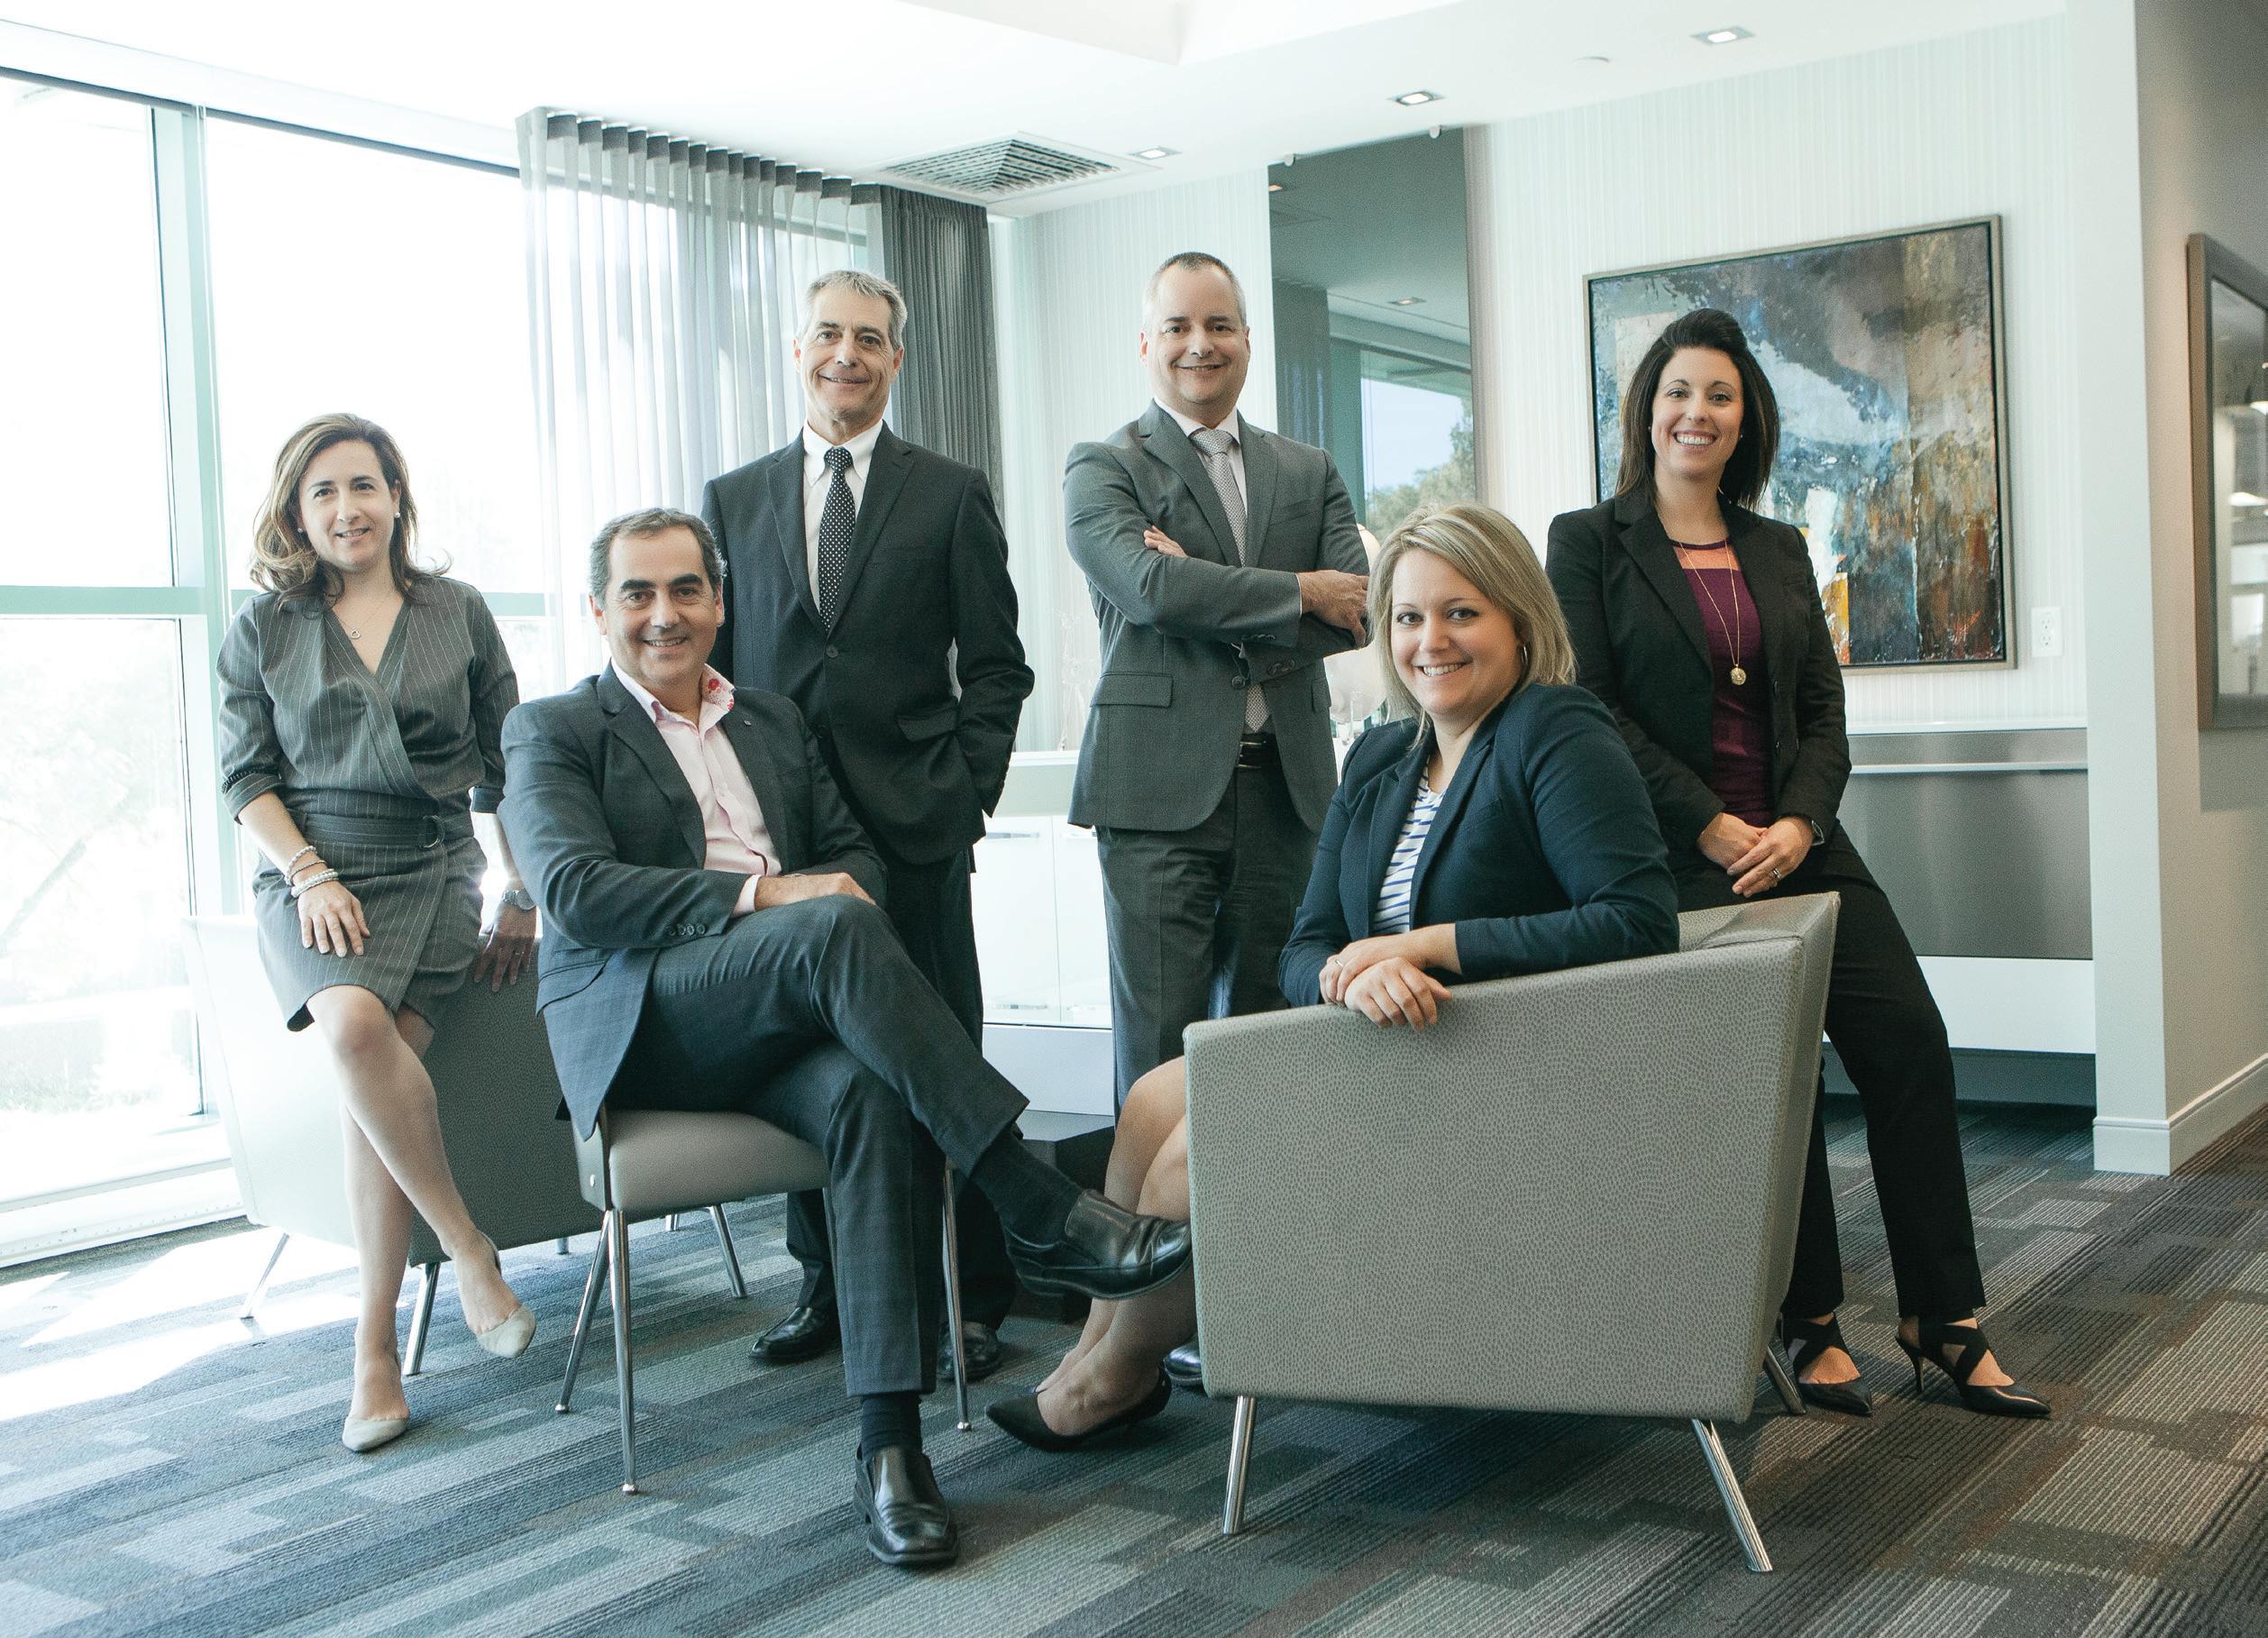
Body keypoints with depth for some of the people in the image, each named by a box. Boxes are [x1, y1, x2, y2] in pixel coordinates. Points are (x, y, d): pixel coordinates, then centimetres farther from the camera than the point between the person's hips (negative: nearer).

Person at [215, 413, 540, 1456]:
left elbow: (506, 770, 13)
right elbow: (245, 778, 7)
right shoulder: (262, 631, 11)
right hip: (311, 873, 0)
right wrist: (311, 875, -9)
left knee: (381, 1062, -25)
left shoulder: (458, 614, 12)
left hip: (434, 870, 0)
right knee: (355, 1026, -34)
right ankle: (465, 1245, -17)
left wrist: (523, 895, 5)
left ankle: (374, 1348, -16)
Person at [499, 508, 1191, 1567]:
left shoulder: (777, 723, 26)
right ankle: (1046, 1219, -36)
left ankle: (889, 1441, -33)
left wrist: (829, 889, -8)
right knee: (837, 929, -34)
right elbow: (573, 889, -8)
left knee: (872, 1100, -32)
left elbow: (857, 857, 19)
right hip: (642, 1028, -4)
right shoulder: (553, 732, 9)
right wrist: (764, 894, -18)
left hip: (779, 1030, 4)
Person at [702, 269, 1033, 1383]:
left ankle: (970, 1297, 10)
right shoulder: (731, 502, 13)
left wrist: (966, 792, -5)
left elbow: (995, 665, 5)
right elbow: (711, 665, 13)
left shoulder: (952, 497, 7)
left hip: (911, 825, -2)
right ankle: (828, 1285, 20)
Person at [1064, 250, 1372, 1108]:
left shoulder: (1310, 473, 17)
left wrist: (1206, 594, -8)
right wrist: (1300, 592, -6)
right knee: (1160, 1045, -4)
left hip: (1286, 786, 4)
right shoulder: (1101, 467, 5)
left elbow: (1355, 608, 3)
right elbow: (1149, 585, -14)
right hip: (1160, 787, -4)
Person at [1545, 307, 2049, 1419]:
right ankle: (1809, 1320, 9)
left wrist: (1799, 823, -8)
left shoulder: (1780, 552, 16)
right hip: (1679, 856, -4)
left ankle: (1941, 1316, 4)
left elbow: (1823, 708, 11)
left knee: (1908, 1037, -6)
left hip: (1797, 843, 4)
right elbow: (1592, 706, -6)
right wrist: (1710, 826, -13)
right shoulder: (1590, 542, 2)